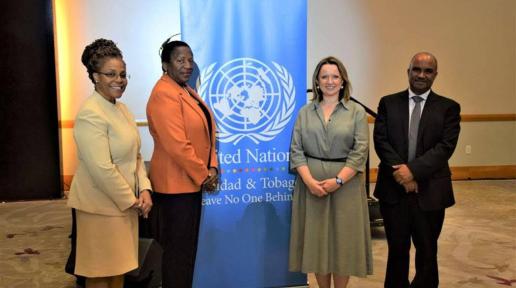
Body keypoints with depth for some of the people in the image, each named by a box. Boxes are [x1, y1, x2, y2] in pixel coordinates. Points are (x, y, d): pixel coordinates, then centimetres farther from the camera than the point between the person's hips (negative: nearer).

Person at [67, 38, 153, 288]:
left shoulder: (121, 108, 9)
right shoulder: (90, 114, -19)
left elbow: (135, 155, 10)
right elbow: (102, 169, -24)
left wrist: (144, 190, -2)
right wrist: (130, 200, -15)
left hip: (125, 202, 8)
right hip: (102, 205, -8)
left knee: (119, 266, 17)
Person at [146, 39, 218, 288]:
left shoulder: (187, 90, 13)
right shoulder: (164, 94, -18)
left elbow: (205, 135, 13)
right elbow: (177, 146, -24)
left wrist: (212, 168, 0)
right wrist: (203, 176, -16)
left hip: (193, 180, 9)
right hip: (176, 183, -9)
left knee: (187, 245, 18)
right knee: (178, 248, 2)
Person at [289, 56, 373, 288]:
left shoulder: (357, 112, 2)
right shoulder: (305, 112, 7)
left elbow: (360, 151, -6)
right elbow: (296, 150, 1)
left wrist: (337, 180, -16)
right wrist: (309, 180, -13)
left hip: (346, 184, -1)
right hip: (311, 183, 2)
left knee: (343, 238, 5)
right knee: (316, 238, 7)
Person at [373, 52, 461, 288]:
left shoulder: (449, 107, 2)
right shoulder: (388, 103, 5)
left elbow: (446, 146, -9)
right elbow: (380, 141, -4)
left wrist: (413, 169, -20)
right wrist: (401, 173, -15)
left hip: (430, 191, 0)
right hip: (394, 189, 1)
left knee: (427, 251, 12)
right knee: (397, 250, 12)